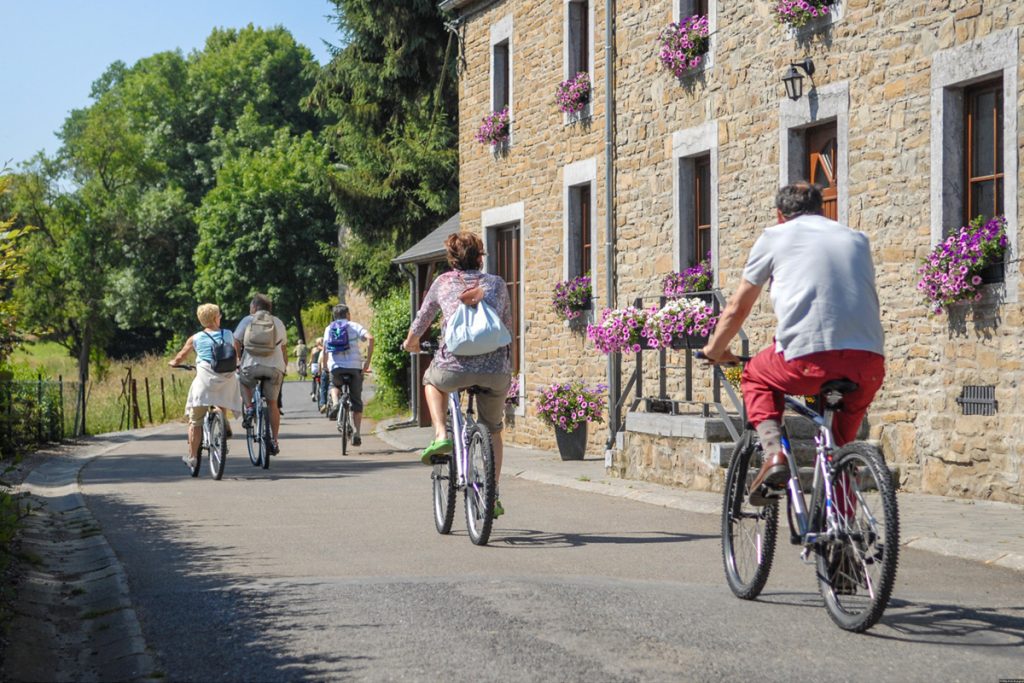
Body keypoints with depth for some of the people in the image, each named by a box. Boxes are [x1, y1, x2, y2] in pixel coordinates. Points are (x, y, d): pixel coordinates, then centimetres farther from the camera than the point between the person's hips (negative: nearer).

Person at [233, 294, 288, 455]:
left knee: (243, 382, 31)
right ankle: (274, 441, 8)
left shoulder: (247, 321, 11)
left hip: (251, 365, -2)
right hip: (275, 367, 2)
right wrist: (284, 368, 28)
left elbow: (236, 345, 3)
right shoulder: (278, 322, 18)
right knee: (272, 403, 12)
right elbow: (284, 348, 19)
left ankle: (248, 408, 6)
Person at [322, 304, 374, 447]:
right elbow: (370, 338, -8)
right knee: (356, 401, 11)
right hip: (354, 366, -1)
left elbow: (325, 350, 10)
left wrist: (325, 366, 24)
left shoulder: (329, 328, 16)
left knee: (335, 385, 34)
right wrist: (368, 361, -5)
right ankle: (356, 432, 2)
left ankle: (335, 404, 3)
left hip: (335, 367, 2)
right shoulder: (354, 326, 8)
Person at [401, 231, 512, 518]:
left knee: (432, 380, 35)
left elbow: (422, 319, 23)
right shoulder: (497, 283, 17)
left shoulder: (443, 282, 14)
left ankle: (440, 435, 14)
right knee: (492, 431, 24)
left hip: (456, 366, -2)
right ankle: (492, 497, 22)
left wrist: (411, 342, 45)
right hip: (497, 370, 2)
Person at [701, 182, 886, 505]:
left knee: (755, 377, 27)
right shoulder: (857, 239, 27)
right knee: (841, 444, 30)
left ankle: (774, 451, 5)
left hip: (810, 357, -4)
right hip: (869, 362, 4)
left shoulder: (775, 237, 17)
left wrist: (715, 350, 41)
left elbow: (737, 308, 23)